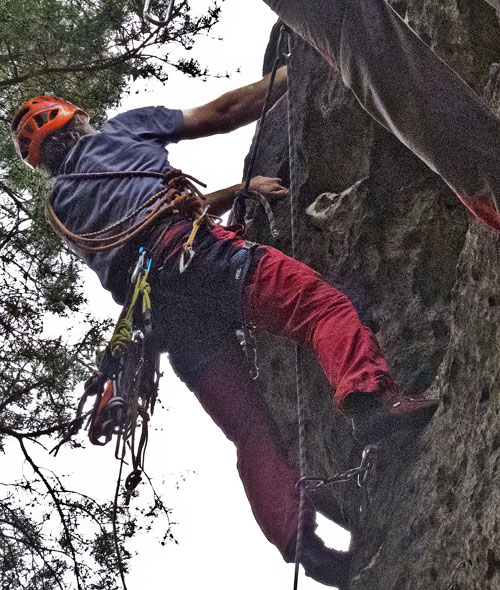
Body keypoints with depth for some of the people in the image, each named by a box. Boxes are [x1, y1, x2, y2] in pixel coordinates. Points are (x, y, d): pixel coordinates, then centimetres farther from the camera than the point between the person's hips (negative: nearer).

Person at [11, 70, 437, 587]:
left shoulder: (62, 207, 37)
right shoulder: (117, 132, 27)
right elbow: (221, 113, 23)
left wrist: (240, 190, 36)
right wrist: (288, 75, 33)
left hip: (158, 312, 4)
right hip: (190, 251, -4)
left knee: (250, 431, 2)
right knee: (323, 305, -17)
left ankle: (296, 538, -14)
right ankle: (368, 397, -45)